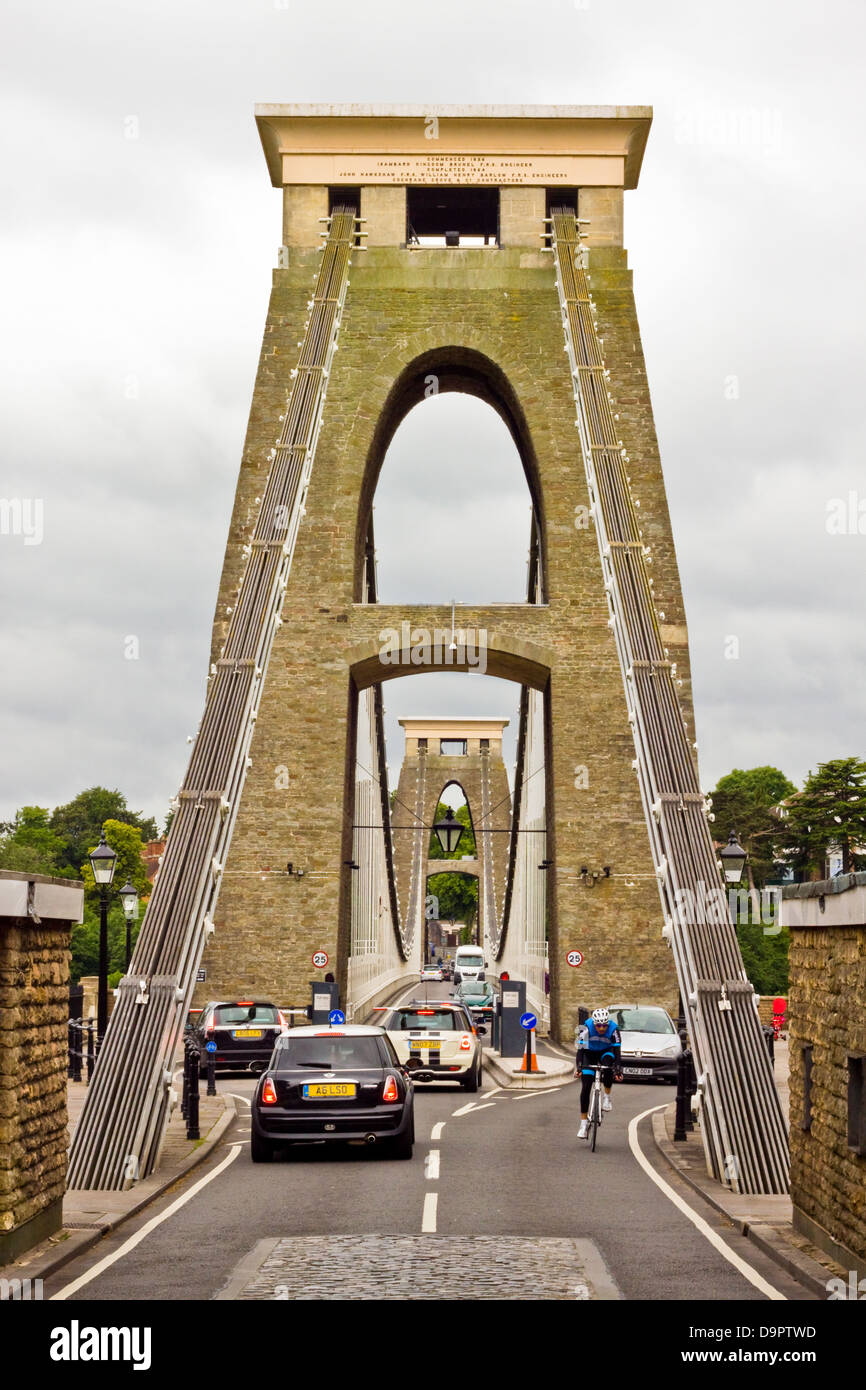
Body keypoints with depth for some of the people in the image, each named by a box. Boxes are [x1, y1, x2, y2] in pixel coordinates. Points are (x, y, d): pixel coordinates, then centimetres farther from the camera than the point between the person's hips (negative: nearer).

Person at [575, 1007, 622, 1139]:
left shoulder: (613, 1029, -27)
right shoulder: (586, 1028, -29)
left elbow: (617, 1050, -30)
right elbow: (580, 1049, -32)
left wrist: (617, 1069, -43)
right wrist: (578, 1067, -45)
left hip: (605, 1052, 0)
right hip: (589, 1053, 0)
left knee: (608, 1067, -35)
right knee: (585, 1088, -11)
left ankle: (607, 1097, -11)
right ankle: (584, 1123, -5)